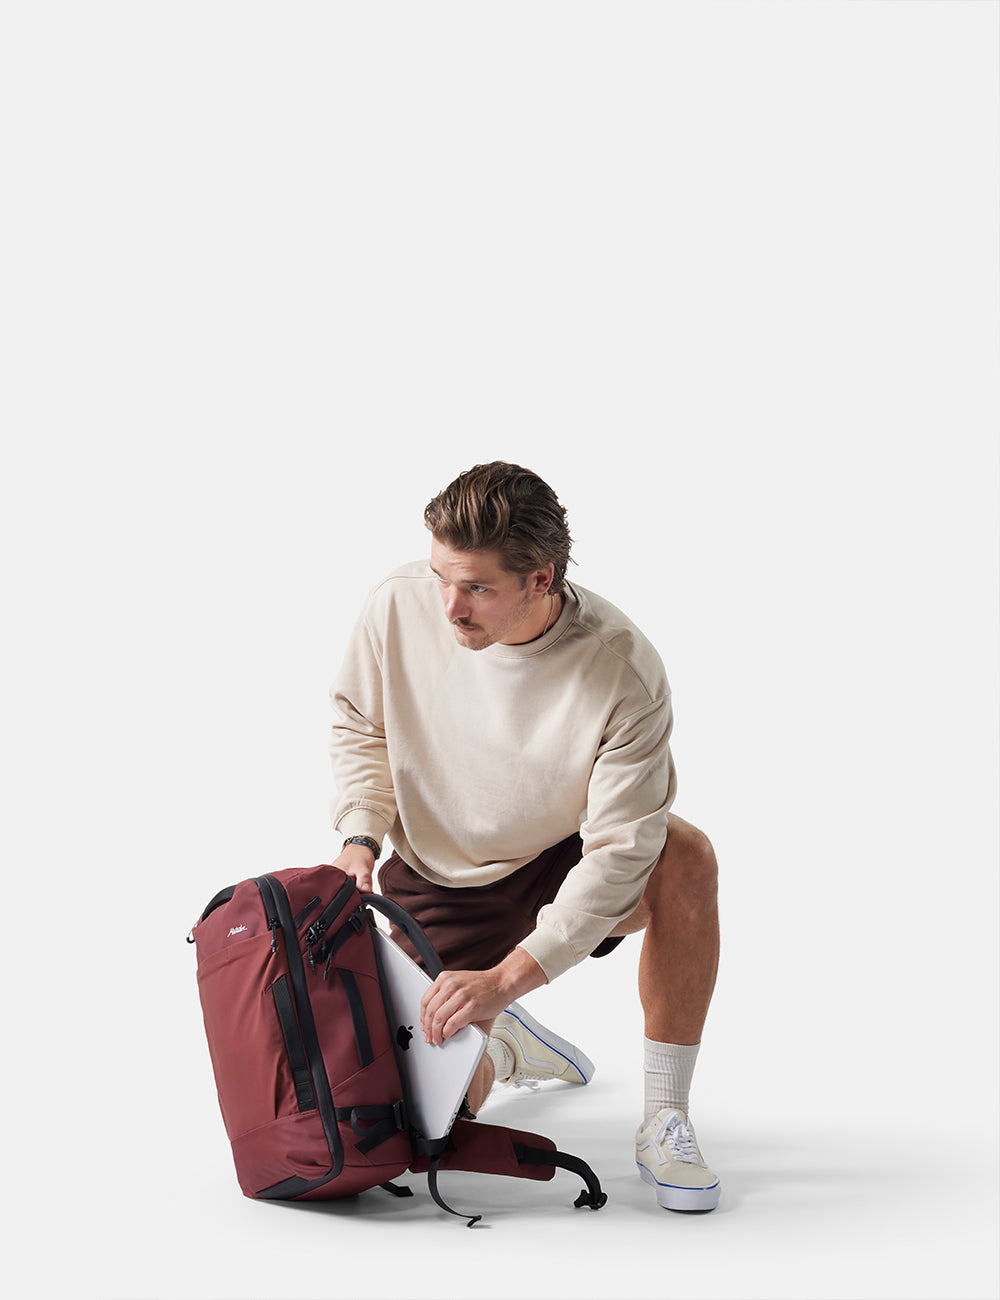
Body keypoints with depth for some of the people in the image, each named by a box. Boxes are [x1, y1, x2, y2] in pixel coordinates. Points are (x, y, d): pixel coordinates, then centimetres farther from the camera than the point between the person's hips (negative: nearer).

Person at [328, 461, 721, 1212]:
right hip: (435, 881, 2)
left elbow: (620, 851, -29)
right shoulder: (400, 607, -20)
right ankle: (499, 1043, 30)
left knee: (686, 859, -34)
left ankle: (665, 1120, -18)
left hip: (562, 866, -1)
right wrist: (359, 840, -13)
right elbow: (359, 724, 2)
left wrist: (507, 977, -34)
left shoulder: (622, 669, -28)